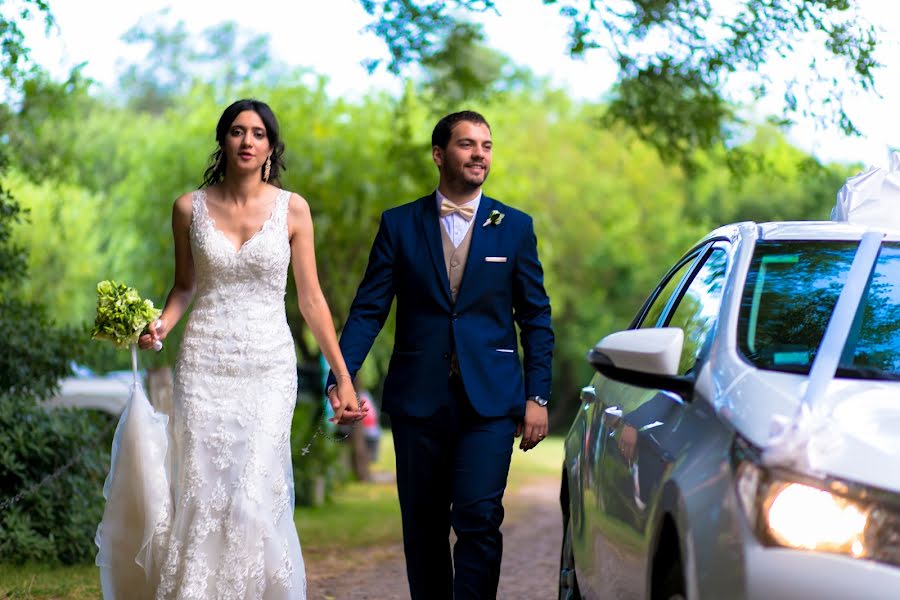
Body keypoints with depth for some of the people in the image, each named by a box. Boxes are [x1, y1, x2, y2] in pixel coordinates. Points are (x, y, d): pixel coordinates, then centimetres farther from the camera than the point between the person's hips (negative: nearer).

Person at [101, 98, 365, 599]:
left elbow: (311, 299, 3)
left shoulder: (292, 209, 0)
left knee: (257, 496, -10)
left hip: (269, 369, -1)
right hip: (205, 367, 1)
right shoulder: (191, 207, 2)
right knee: (202, 496, 0)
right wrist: (161, 325, -7)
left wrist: (344, 377, 1)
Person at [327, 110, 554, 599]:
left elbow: (536, 318, 8)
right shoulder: (399, 225, 7)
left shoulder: (515, 227, 7)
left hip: (490, 399, -1)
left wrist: (538, 397, 1)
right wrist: (341, 376, -11)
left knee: (479, 516, -14)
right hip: (419, 397, 1)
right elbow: (368, 309, 2)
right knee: (423, 526, 7)